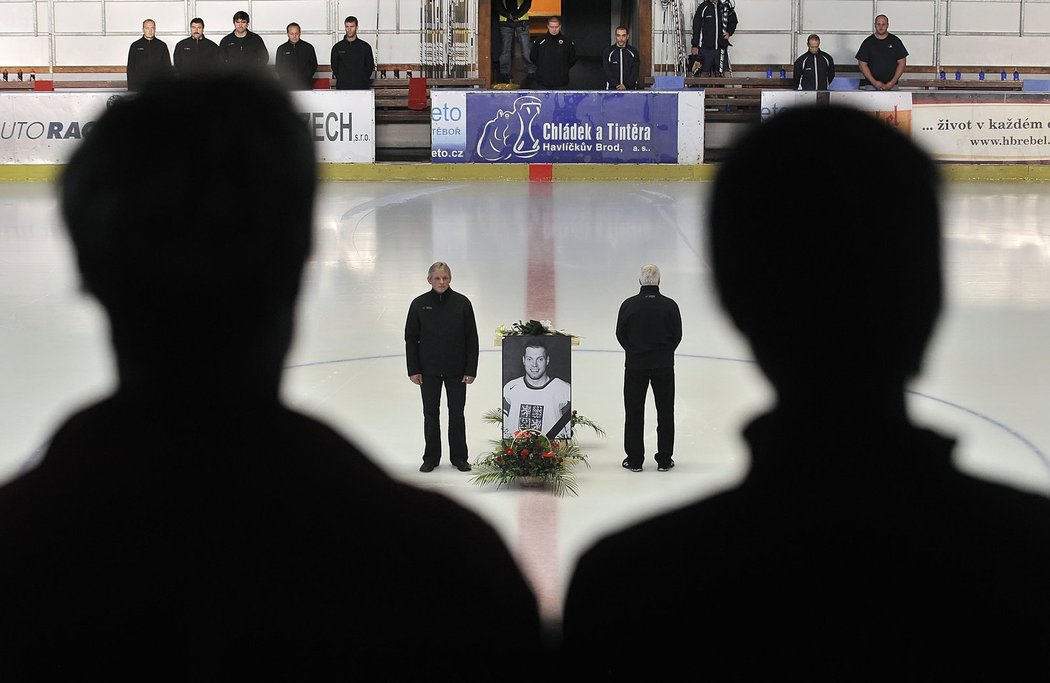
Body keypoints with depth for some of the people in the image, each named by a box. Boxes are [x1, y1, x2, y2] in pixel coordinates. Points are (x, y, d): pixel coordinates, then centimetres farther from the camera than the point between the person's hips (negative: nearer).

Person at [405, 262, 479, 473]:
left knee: (457, 413, 6)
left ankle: (459, 457, 16)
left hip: (456, 370, -1)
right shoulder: (419, 304, -2)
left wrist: (471, 369, -6)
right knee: (431, 413, 8)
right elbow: (411, 338, 2)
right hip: (429, 370, 1)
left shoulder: (462, 303, -5)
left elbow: (471, 338, -2)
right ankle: (431, 457, 18)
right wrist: (413, 370, -4)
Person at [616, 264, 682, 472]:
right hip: (664, 365, 0)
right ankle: (664, 459, 13)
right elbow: (677, 336, -1)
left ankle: (634, 459, 11)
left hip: (635, 364, 0)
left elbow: (621, 334, -1)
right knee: (665, 412, 10)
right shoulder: (670, 306, -8)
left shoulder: (629, 305, -8)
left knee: (634, 412, 8)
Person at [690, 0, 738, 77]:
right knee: (704, 73, -1)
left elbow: (733, 21, 19)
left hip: (721, 47, 2)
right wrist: (694, 45, -3)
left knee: (721, 72, 4)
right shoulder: (703, 7, -2)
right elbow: (696, 27, 0)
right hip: (706, 47, -2)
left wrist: (729, 32, -1)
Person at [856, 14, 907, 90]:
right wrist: (874, 82, -9)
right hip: (871, 85, 0)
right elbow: (862, 64, 2)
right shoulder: (868, 42, 4)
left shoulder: (895, 41, 5)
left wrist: (893, 82, -6)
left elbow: (902, 62, 5)